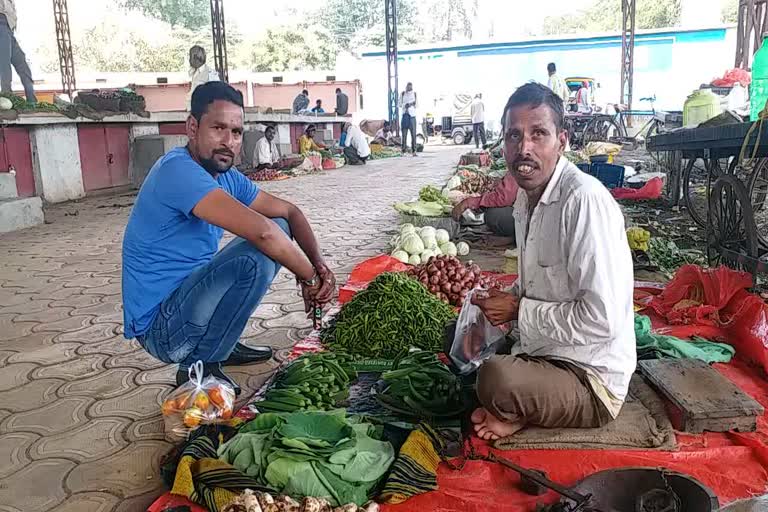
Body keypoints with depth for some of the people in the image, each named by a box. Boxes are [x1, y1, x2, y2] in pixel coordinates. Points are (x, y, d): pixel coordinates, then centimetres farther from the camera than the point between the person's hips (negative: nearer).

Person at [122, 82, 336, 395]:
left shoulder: (227, 178, 4)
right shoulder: (178, 170, -24)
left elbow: (289, 212, 10)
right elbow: (261, 231, -35)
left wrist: (319, 263, -7)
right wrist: (310, 278, -21)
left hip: (187, 296, 9)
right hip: (160, 328, -9)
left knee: (279, 229, 9)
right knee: (258, 255, -27)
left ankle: (224, 346, 13)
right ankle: (199, 366, -9)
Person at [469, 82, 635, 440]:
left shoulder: (585, 199, -26)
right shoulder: (526, 197, 4)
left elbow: (601, 321, -29)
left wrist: (519, 310, -19)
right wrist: (506, 298, -2)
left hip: (591, 380, -9)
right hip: (542, 350, 9)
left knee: (496, 378, -34)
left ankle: (513, 413, 0)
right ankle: (517, 410, 5)